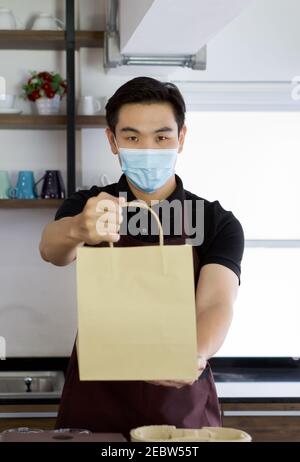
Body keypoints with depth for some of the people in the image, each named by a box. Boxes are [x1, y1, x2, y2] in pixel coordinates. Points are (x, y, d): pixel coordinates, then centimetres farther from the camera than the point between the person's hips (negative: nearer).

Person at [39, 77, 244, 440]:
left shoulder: (218, 223, -2)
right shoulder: (87, 207, 0)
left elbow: (216, 304, -17)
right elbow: (51, 248, -21)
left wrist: (196, 356, -39)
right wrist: (79, 230, -45)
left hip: (183, 407, 0)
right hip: (95, 406, 0)